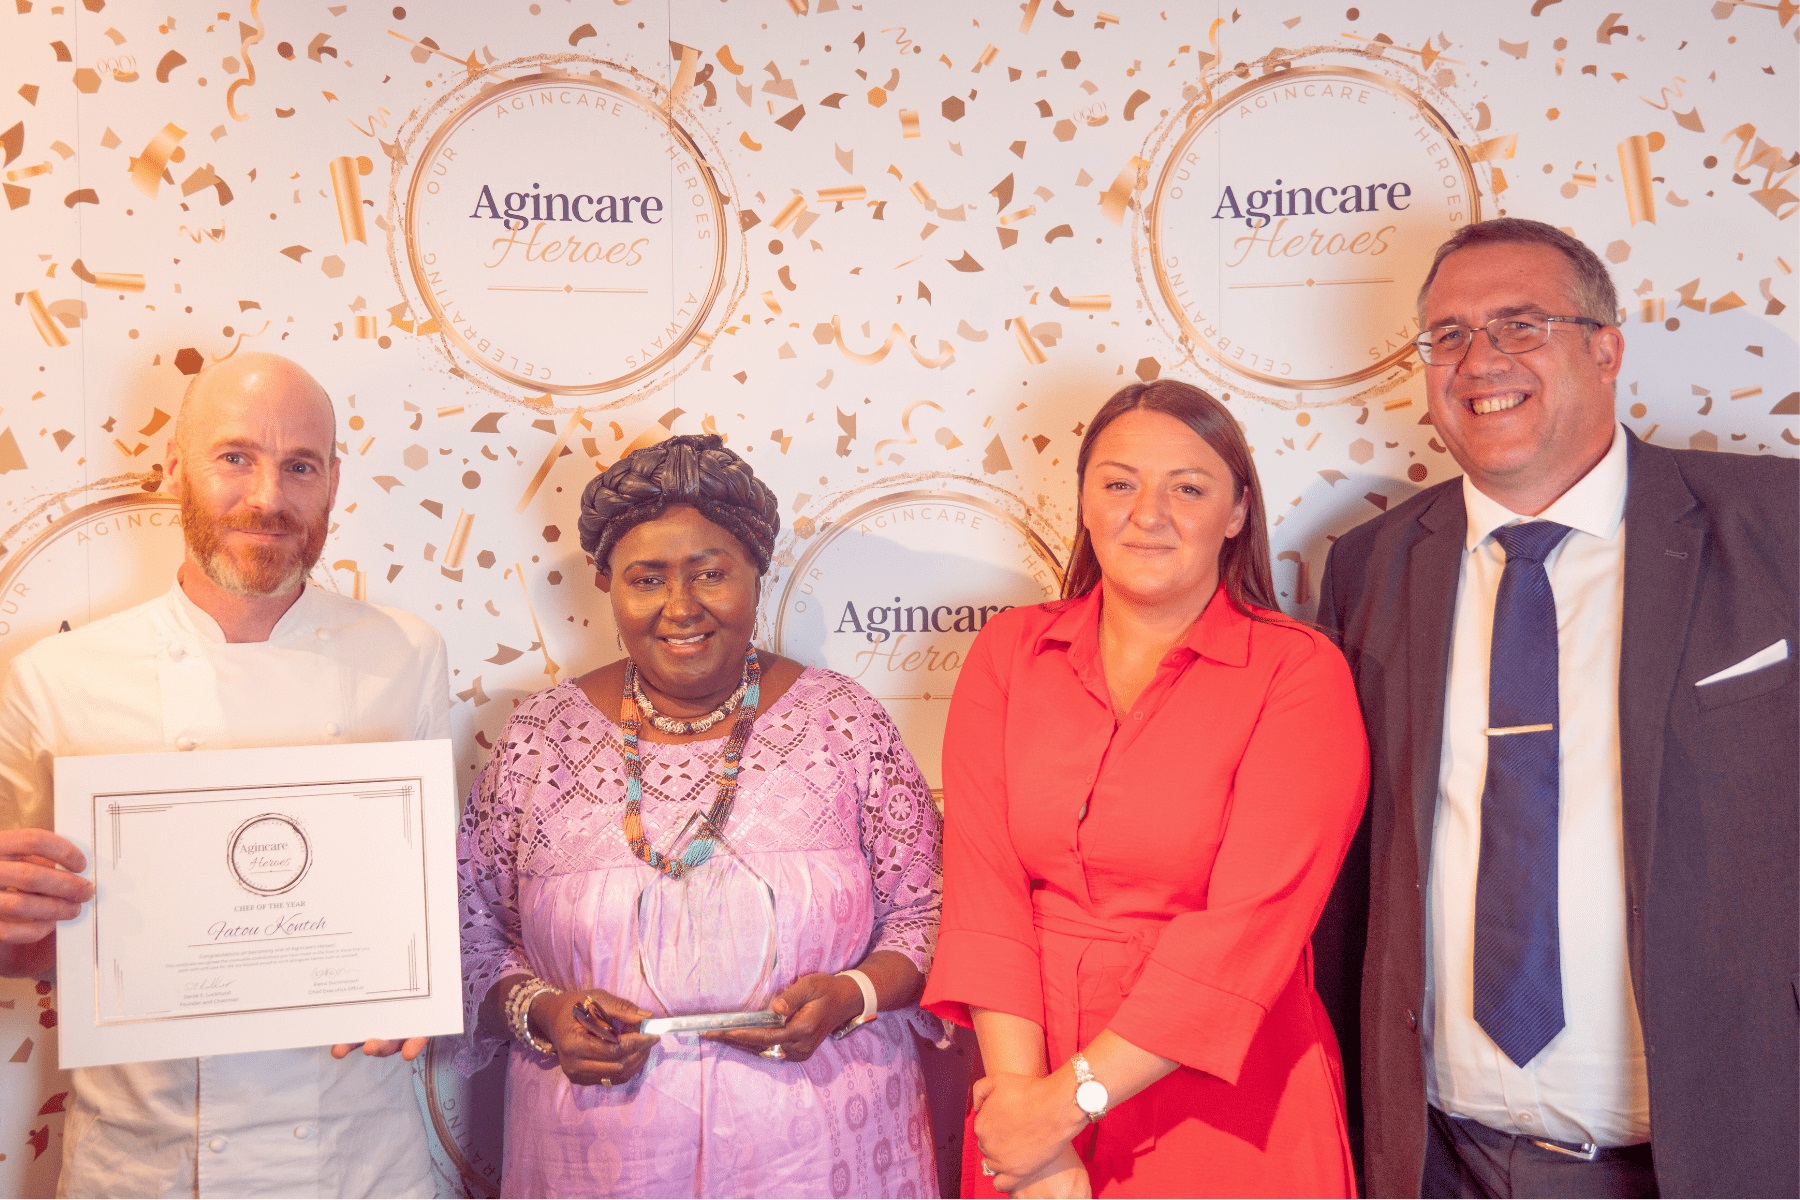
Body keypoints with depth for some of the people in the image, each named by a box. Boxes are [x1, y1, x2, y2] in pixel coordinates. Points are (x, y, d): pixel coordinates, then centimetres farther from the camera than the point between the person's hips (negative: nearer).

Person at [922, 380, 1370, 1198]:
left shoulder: (1302, 673, -9)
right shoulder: (1008, 652, 1)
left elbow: (1250, 921, -17)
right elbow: (982, 884, -7)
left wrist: (1072, 1098, -18)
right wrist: (1022, 1089, -17)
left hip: (1223, 1120, -2)